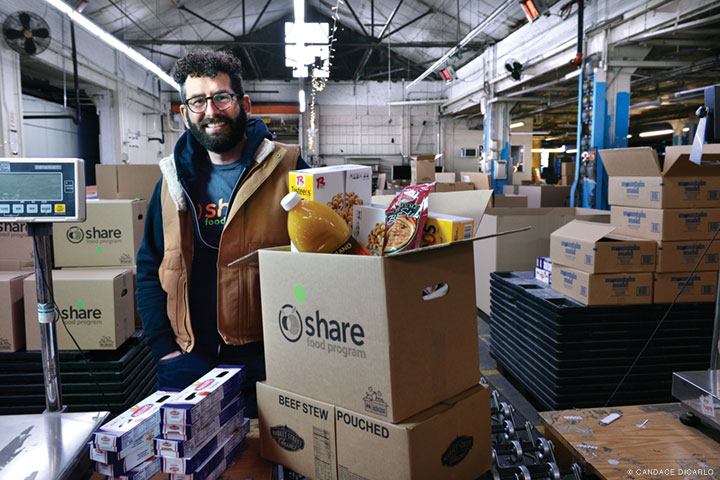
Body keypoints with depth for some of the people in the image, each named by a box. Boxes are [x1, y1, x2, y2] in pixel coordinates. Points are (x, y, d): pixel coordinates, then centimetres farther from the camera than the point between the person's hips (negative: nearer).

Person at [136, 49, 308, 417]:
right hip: (187, 360, 4)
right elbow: (149, 269, 13)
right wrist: (163, 346, 4)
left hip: (265, 359, -3)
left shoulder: (286, 170, -5)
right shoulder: (173, 180, 8)